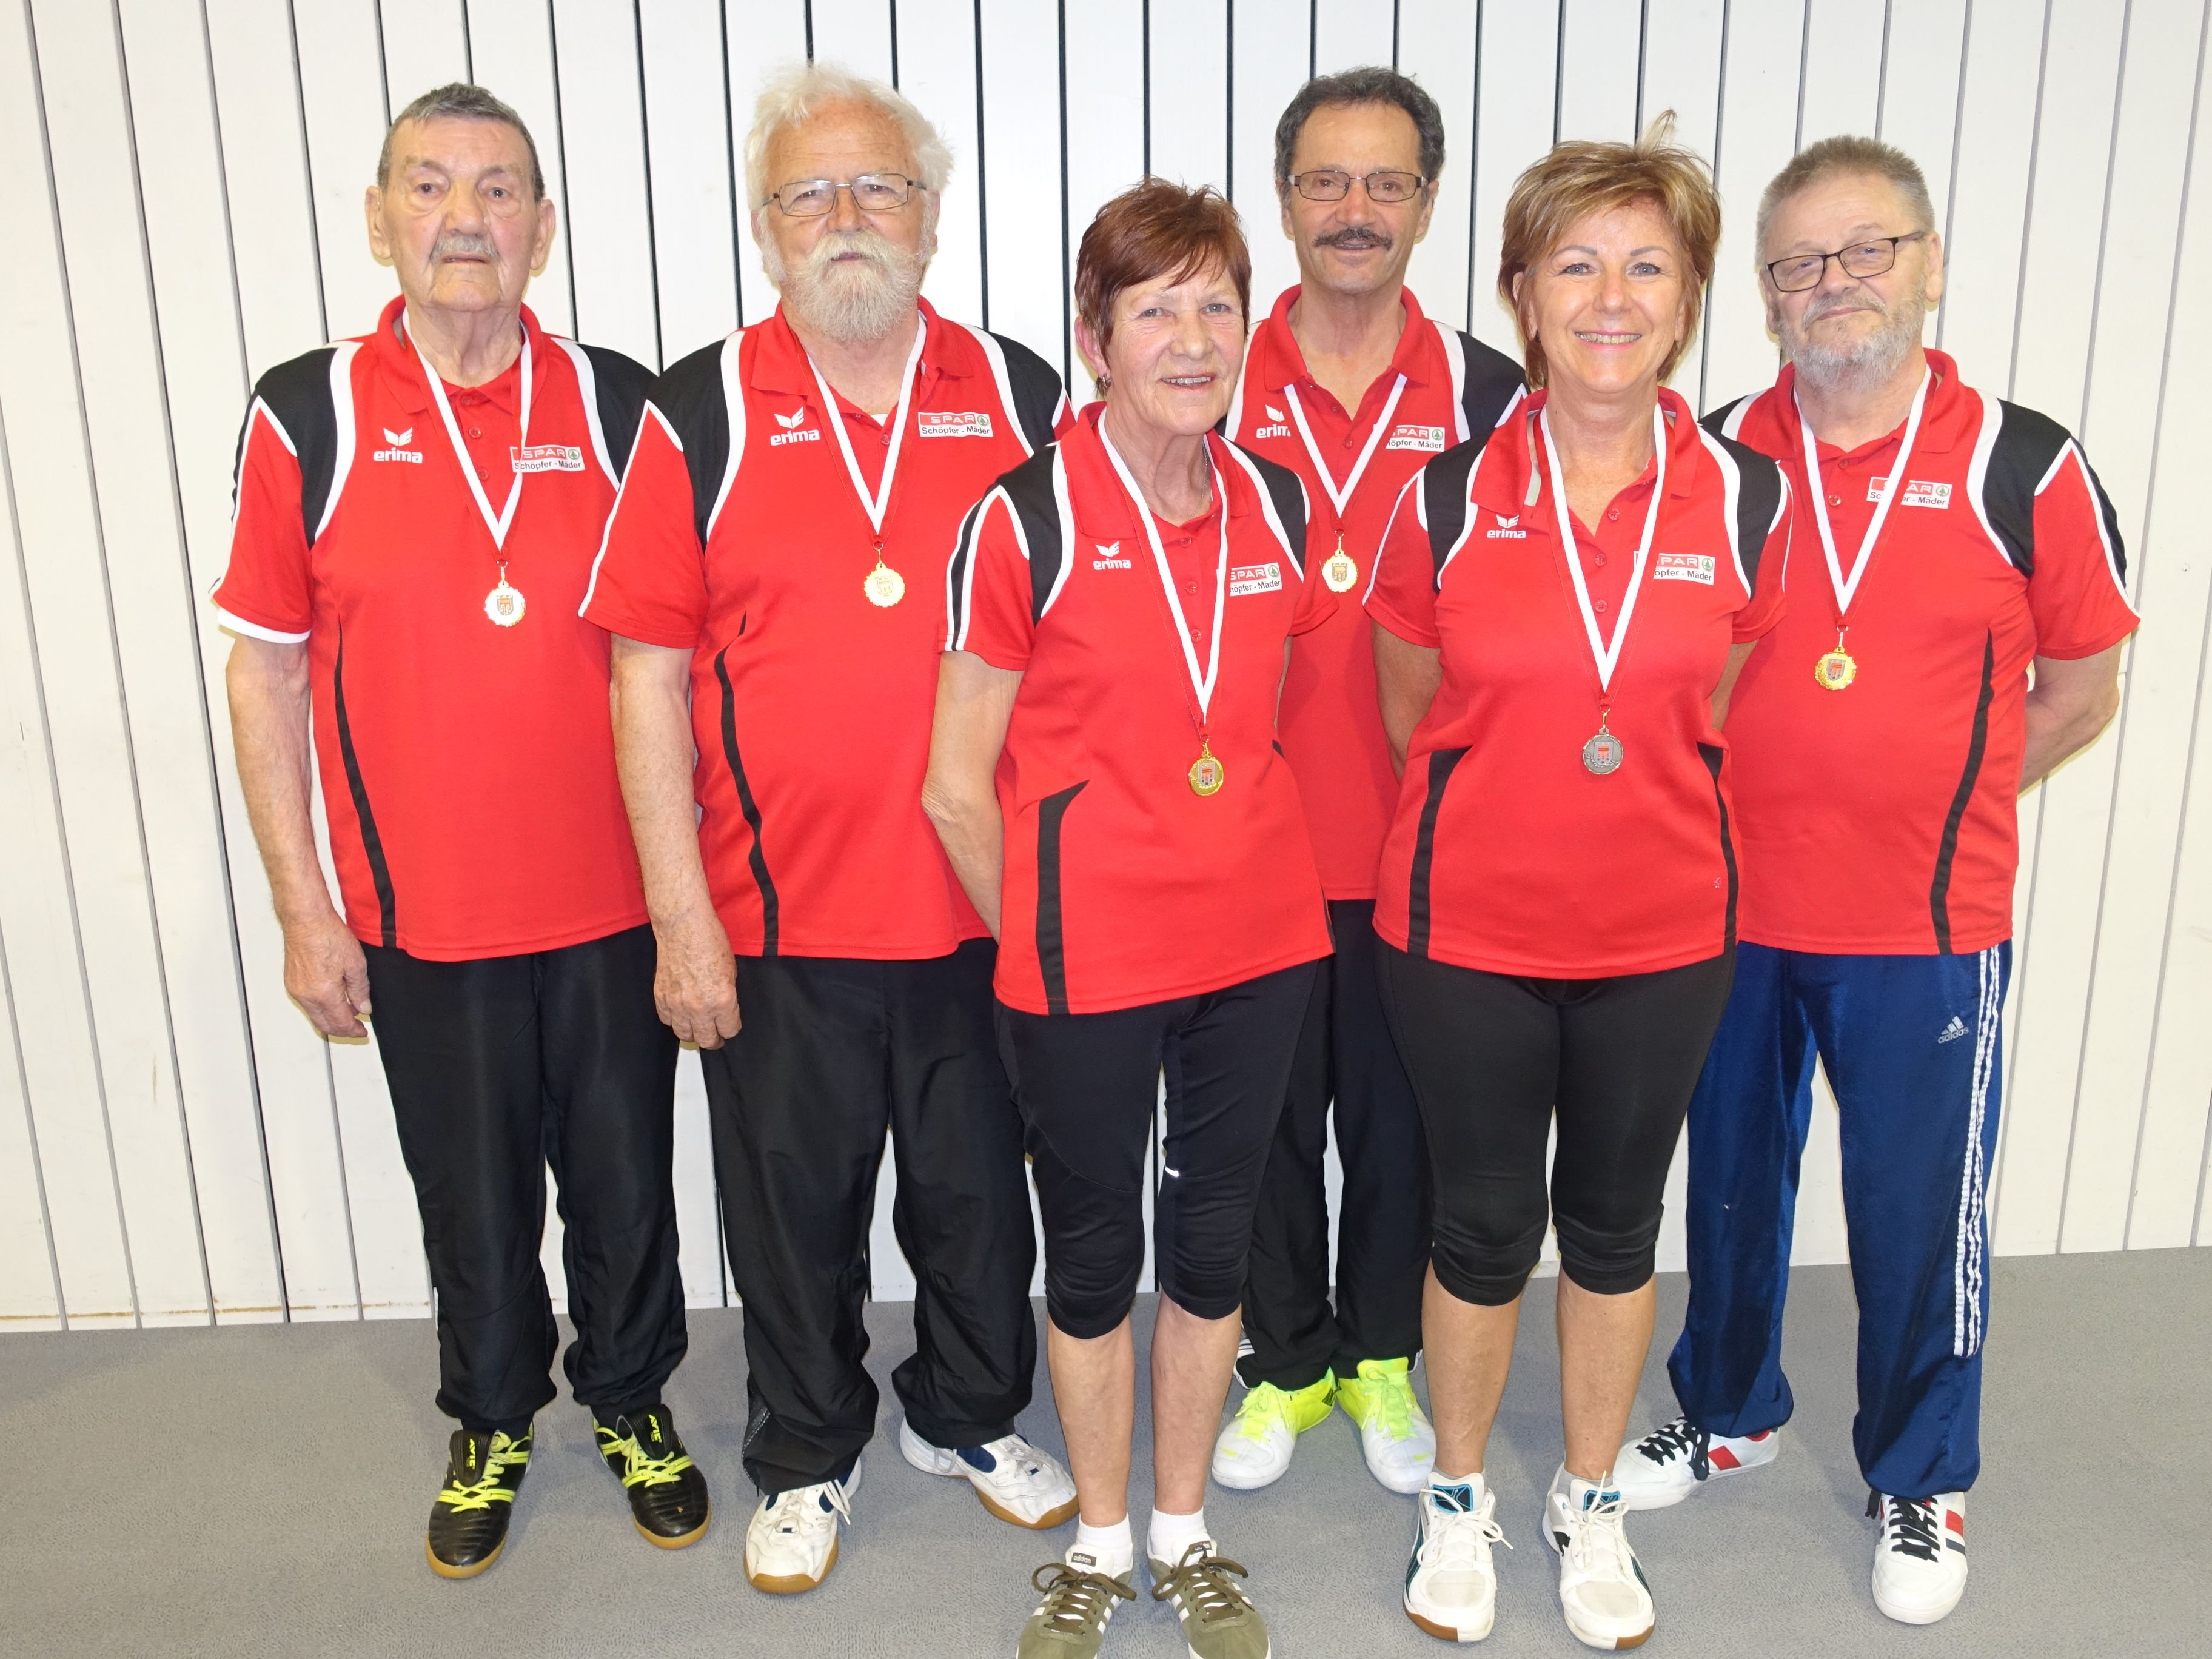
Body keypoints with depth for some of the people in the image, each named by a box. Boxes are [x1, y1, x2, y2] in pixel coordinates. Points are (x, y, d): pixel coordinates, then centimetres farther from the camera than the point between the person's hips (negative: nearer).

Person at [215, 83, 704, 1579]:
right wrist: (303, 909, -1)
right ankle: (493, 1419, 41)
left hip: (614, 901, 1)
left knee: (625, 1183, 15)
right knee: (472, 1199, 16)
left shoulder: (615, 407, -1)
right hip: (422, 917, 0)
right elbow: (265, 673, 1)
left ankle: (632, 1402, 39)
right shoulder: (308, 417, -3)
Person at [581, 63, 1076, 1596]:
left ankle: (969, 1413, 43)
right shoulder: (701, 415, -3)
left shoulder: (1022, 397, 2)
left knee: (979, 1191, 17)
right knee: (795, 1204, 15)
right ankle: (808, 1455, 39)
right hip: (778, 918, -1)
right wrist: (680, 920, -7)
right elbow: (649, 676, -3)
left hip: (984, 908, 2)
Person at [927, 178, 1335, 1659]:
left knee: (1212, 1246, 17)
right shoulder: (1026, 521, -12)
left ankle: (1185, 1534, 40)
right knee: (1093, 1255, 14)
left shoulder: (1278, 507, 1)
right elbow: (959, 787, -8)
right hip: (1084, 970, -4)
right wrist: (1038, 938, -1)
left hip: (1260, 944, 4)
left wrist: (1253, 872, 9)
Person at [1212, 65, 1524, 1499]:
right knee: (1267, 1120, 13)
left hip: (1420, 846, 1)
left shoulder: (1489, 397, 1)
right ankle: (1284, 1363, 35)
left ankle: (1383, 1357, 37)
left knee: (1401, 1122, 14)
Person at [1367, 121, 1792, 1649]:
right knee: (1485, 1225, 12)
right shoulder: (1447, 497, -7)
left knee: (1616, 1221, 17)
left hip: (1665, 934, 2)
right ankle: (1460, 1496, 37)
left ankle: (1592, 1503, 40)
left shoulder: (1744, 500, -4)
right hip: (1468, 929, -1)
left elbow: (1718, 715, 9)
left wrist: (1632, 816, 12)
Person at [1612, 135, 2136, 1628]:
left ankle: (1921, 1482, 34)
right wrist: (1759, 792, 0)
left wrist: (1934, 799, -2)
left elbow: (2080, 687, 4)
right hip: (1726, 910, 2)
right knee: (1734, 1181, 17)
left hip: (1925, 928, -2)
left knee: (1919, 1211, 10)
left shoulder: (2025, 469, -5)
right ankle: (1730, 1412, 41)